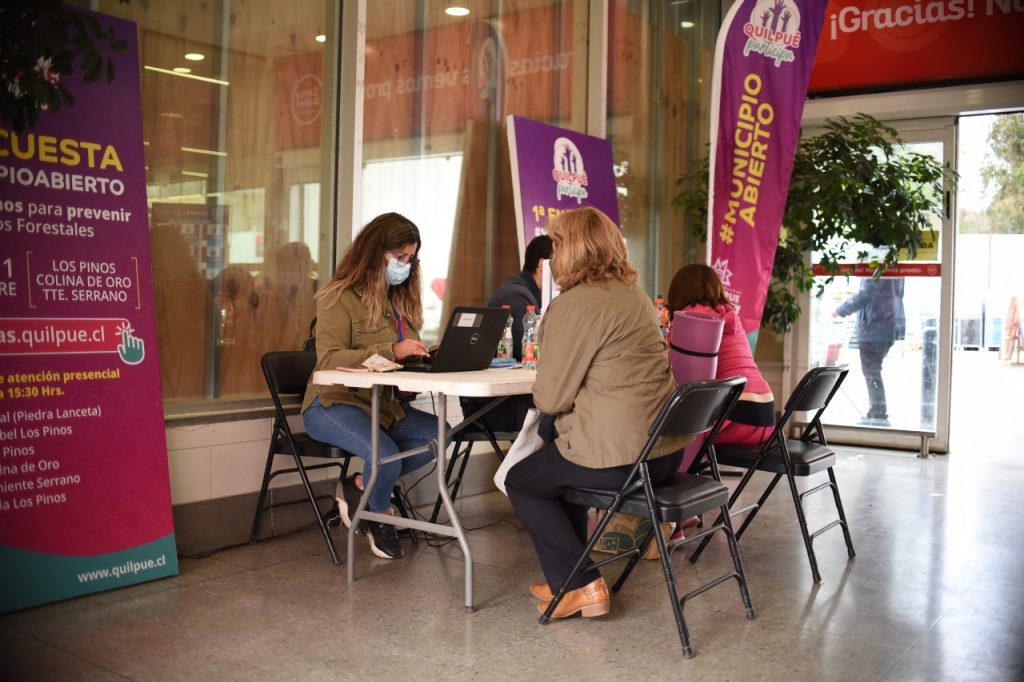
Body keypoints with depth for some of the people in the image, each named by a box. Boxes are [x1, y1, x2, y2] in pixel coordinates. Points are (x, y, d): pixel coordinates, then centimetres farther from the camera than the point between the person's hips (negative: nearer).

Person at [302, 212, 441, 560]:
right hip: (334, 404, -7)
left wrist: (423, 355, -6)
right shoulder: (339, 296, -9)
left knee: (439, 433, -19)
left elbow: (406, 354, 20)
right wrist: (391, 351, -31)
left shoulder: (401, 298, 14)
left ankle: (359, 486, -3)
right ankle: (379, 516, 3)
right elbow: (329, 359, -21)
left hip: (385, 403, 7)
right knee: (386, 456, -32)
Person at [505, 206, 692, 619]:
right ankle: (567, 575, 34)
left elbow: (550, 397, -13)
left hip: (620, 457, -9)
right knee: (558, 458, 31)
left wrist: (541, 395, 9)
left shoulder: (575, 305, -15)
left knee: (521, 482, 15)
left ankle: (580, 586, 12)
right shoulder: (634, 295, 12)